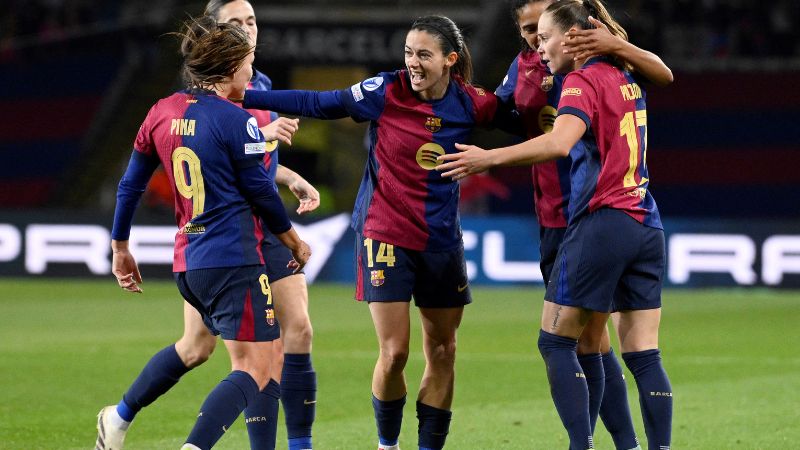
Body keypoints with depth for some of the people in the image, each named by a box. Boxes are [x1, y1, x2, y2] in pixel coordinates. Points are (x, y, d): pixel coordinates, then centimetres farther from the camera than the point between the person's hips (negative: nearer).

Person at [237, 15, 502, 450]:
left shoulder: (470, 104, -5)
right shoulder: (385, 91, -12)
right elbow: (316, 103, -5)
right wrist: (245, 96, -8)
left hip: (441, 242, 3)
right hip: (385, 234, -3)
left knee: (442, 351, 7)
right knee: (394, 353, -8)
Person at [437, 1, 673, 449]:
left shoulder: (583, 82, -10)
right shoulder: (626, 79, 14)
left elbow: (561, 142, -28)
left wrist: (491, 158, -30)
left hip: (600, 223, -8)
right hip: (646, 225, 8)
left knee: (556, 342, 2)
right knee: (643, 354, 5)